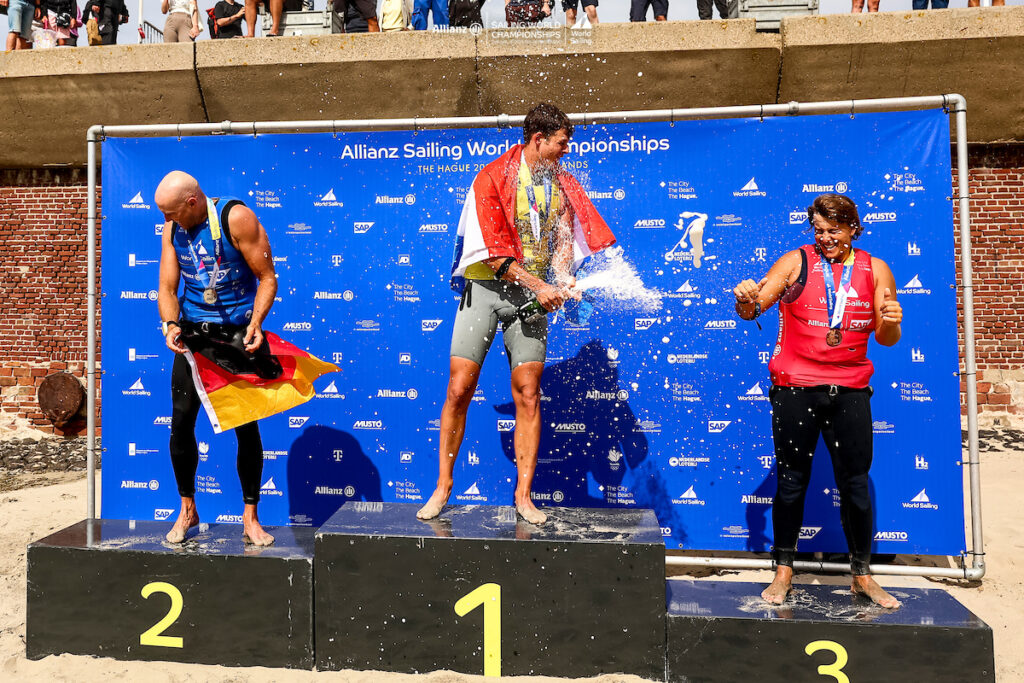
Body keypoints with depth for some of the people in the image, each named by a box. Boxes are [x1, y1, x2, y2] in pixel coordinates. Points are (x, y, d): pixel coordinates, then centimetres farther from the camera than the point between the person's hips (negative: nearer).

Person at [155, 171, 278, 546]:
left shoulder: (236, 217, -12)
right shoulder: (173, 229, 4)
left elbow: (267, 277, -11)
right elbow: (167, 287, 5)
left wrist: (255, 323, -23)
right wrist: (170, 325, -13)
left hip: (238, 333, -4)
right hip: (193, 332, 5)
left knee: (246, 424, -1)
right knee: (181, 421, 1)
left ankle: (250, 518, 13)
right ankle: (187, 510, 21)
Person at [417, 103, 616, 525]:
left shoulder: (562, 184, 10)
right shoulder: (492, 178, -6)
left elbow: (565, 237, 8)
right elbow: (494, 253, -13)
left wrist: (563, 282, -11)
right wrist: (538, 286, -17)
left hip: (534, 293, 3)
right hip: (486, 287, -3)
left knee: (527, 395, -1)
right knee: (459, 389, -4)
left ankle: (523, 496, 8)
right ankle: (443, 486, 12)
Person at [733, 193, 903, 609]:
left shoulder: (874, 270, 8)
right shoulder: (796, 262, 2)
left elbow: (886, 339, 8)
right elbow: (753, 310, -4)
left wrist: (890, 322, -14)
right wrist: (746, 302, -26)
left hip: (850, 391, 2)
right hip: (795, 389, -2)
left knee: (856, 485, 9)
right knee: (791, 483, 6)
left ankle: (862, 574, 27)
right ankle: (783, 571, 20)